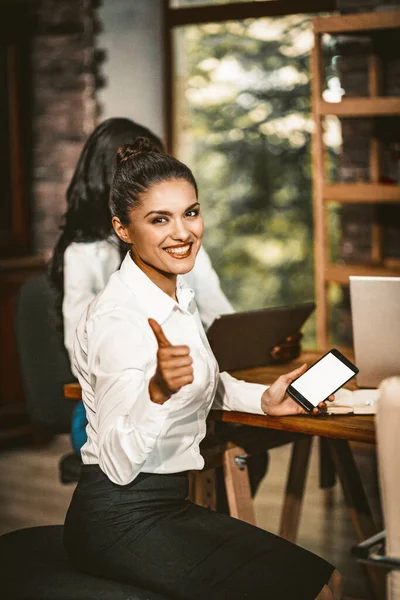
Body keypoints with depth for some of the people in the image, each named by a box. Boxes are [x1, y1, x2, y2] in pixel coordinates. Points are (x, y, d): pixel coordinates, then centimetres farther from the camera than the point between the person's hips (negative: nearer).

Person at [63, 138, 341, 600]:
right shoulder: (119, 317, -21)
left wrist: (263, 399, 11)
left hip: (168, 504, 9)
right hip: (121, 521, -9)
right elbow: (117, 462, -26)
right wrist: (158, 391, -42)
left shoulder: (178, 295, 8)